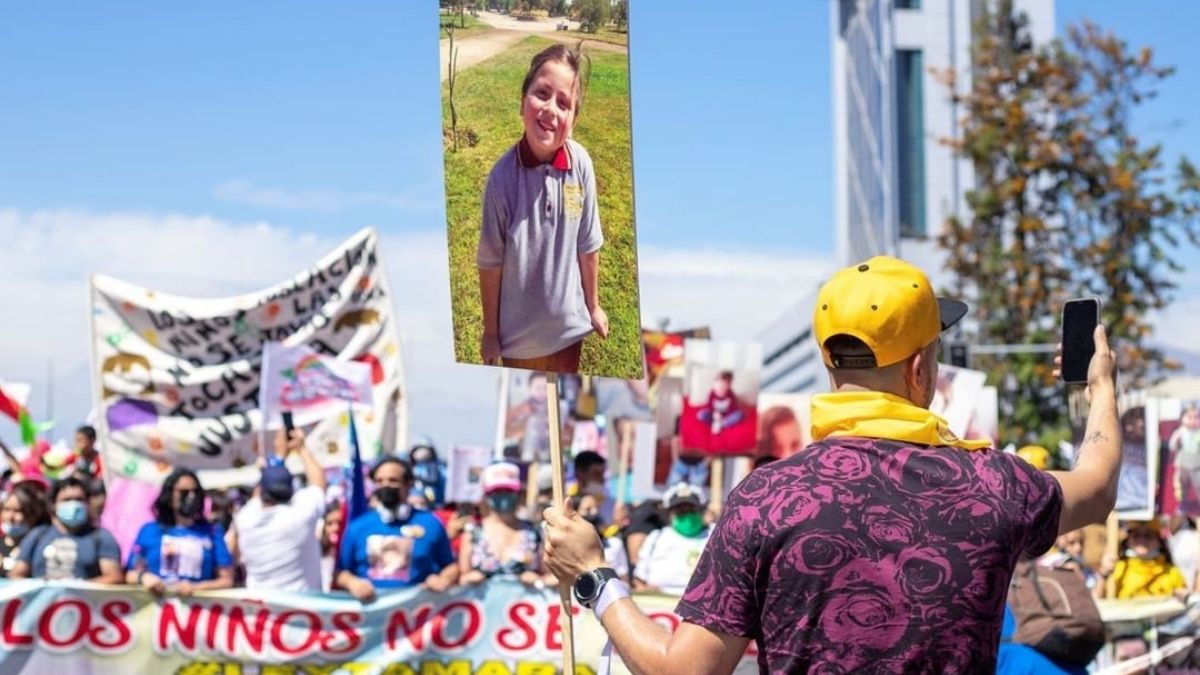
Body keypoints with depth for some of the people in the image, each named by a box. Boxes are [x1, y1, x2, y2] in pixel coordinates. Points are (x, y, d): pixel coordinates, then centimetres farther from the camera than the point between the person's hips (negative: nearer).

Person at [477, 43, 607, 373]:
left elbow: (587, 246, -2)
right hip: (519, 332, -2)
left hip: (569, 324, 2)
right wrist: (490, 333, -4)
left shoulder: (581, 164, -16)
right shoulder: (503, 176, -23)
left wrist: (593, 306, 9)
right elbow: (490, 263, -12)